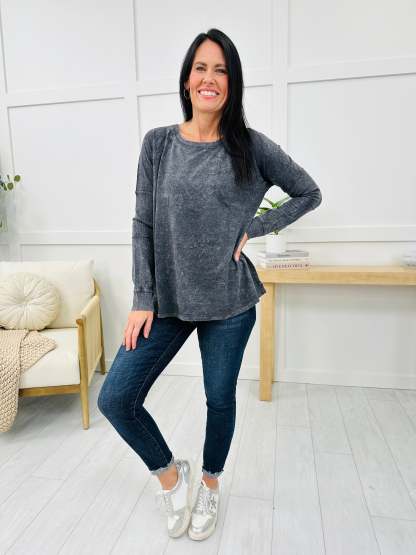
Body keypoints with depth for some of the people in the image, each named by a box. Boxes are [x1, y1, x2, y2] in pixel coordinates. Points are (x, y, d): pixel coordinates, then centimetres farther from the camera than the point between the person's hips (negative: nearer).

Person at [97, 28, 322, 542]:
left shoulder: (252, 146, -2)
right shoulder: (158, 142, 2)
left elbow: (309, 194, 8)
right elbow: (143, 225, 0)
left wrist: (252, 229, -4)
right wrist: (142, 299, -5)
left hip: (229, 301, -1)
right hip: (168, 297, 2)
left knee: (220, 400, 13)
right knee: (115, 398, -1)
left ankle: (210, 483, 45)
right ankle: (170, 473, 28)